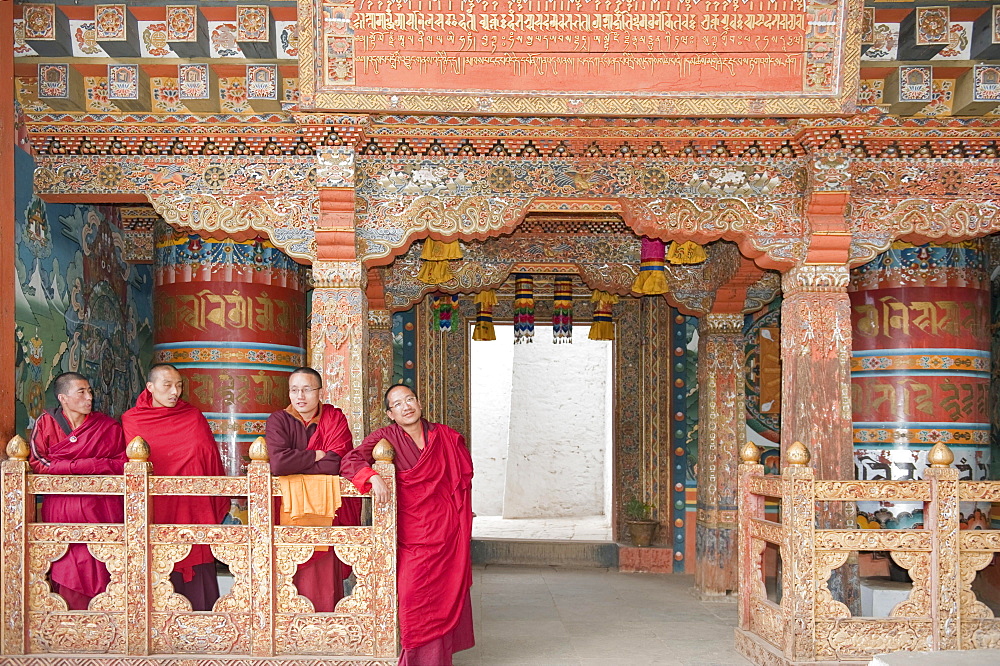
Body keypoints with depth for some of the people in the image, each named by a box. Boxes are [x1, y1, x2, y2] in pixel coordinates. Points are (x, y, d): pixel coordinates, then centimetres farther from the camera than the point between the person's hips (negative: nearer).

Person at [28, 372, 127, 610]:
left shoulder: (108, 426, 8)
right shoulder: (46, 423, 6)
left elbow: (122, 465, 3)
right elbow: (37, 464, -3)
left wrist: (75, 465, -7)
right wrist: (94, 465, -9)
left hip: (101, 509, 0)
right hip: (61, 508, 0)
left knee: (100, 570, -6)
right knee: (66, 570, -4)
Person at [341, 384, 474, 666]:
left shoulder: (446, 437, 5)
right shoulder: (386, 437, -1)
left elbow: (464, 477, 15)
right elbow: (349, 461, -9)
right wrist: (372, 476, -27)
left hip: (446, 528, 2)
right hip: (411, 532, -1)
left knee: (447, 591, 1)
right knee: (412, 594, -9)